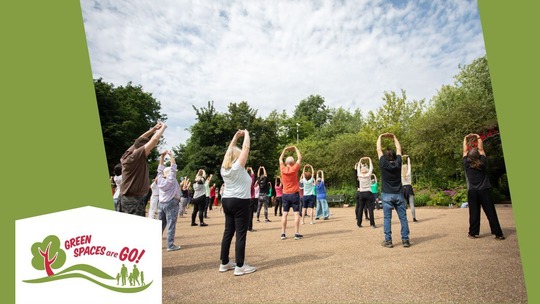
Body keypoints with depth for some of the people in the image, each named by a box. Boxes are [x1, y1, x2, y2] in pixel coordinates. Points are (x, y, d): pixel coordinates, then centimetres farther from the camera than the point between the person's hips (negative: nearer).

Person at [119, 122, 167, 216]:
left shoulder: (126, 155, 7)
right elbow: (154, 140, -21)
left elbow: (139, 141, 21)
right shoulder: (136, 156, -17)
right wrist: (163, 127, -6)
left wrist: (153, 129, 20)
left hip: (126, 197, 9)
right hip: (134, 199, -9)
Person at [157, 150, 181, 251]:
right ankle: (170, 245, -4)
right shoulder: (171, 180, -7)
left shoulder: (160, 179, 6)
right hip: (171, 204, -6)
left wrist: (162, 156, 10)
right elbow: (173, 168, -9)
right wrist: (171, 156, -4)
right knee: (171, 226, -5)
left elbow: (160, 169, 13)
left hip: (161, 204, 7)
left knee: (160, 225, 13)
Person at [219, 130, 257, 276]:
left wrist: (236, 136, 21)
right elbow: (246, 148, -9)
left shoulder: (224, 168, 7)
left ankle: (224, 263, 20)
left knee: (228, 232, 12)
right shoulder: (237, 166, -12)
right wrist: (246, 134, 5)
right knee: (241, 234, -3)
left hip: (227, 201, 8)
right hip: (240, 202, -8)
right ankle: (240, 266, 1)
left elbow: (230, 150, 19)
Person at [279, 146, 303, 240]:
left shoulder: (283, 169, -1)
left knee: (285, 214, 6)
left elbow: (280, 159, 15)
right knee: (296, 213, 0)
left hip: (285, 194, 3)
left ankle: (283, 233, 7)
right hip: (294, 194, -3)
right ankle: (297, 233, 0)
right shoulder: (294, 169, -9)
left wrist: (285, 150, 22)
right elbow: (299, 158, 2)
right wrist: (296, 149, 13)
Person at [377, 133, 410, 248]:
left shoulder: (383, 164, -6)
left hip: (387, 195, -2)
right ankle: (405, 240, 9)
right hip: (399, 194, 2)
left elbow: (379, 149, 3)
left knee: (387, 218, 1)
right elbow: (399, 149, 13)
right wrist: (394, 137, 23)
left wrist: (380, 137, 13)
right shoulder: (398, 163, 0)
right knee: (403, 218, 7)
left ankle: (388, 241, 2)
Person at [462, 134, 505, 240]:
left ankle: (473, 233, 8)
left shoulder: (467, 164, -3)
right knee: (491, 212, 2)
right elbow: (481, 149, 9)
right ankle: (498, 233, 4)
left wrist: (465, 139, 18)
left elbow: (465, 151, 8)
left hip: (472, 192, 0)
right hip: (484, 190, 0)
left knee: (474, 213, 4)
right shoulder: (483, 163, -1)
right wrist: (479, 138, 17)